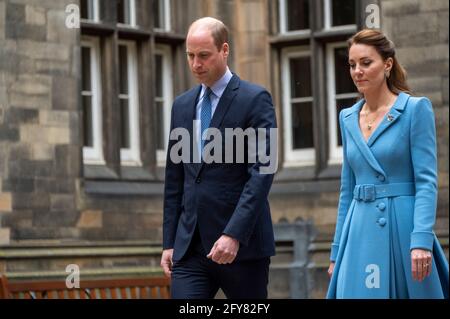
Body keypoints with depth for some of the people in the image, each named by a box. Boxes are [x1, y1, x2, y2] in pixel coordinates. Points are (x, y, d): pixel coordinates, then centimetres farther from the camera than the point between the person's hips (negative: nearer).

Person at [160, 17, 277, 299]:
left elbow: (261, 173, -13)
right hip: (191, 245, 5)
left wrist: (233, 235, -21)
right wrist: (169, 242, 11)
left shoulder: (255, 99, -5)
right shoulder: (182, 105, 14)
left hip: (242, 244, -4)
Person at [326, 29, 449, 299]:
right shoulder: (348, 118, 13)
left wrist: (422, 241, -20)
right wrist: (338, 251, 15)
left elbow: (427, 181, -10)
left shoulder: (416, 109, -4)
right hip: (360, 233, 5)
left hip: (402, 228, -5)